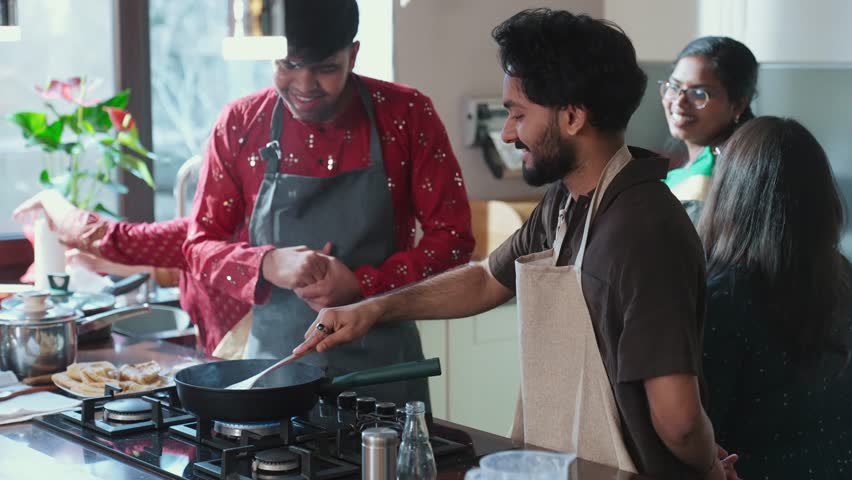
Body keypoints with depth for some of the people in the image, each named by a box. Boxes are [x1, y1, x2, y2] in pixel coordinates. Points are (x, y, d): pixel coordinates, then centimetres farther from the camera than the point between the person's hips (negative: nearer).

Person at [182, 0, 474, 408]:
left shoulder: (407, 115, -7)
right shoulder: (239, 125, -3)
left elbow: (451, 238, -6)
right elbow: (200, 244, 2)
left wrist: (362, 286, -19)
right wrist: (269, 266, -18)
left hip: (383, 369, -1)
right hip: (273, 363, 1)